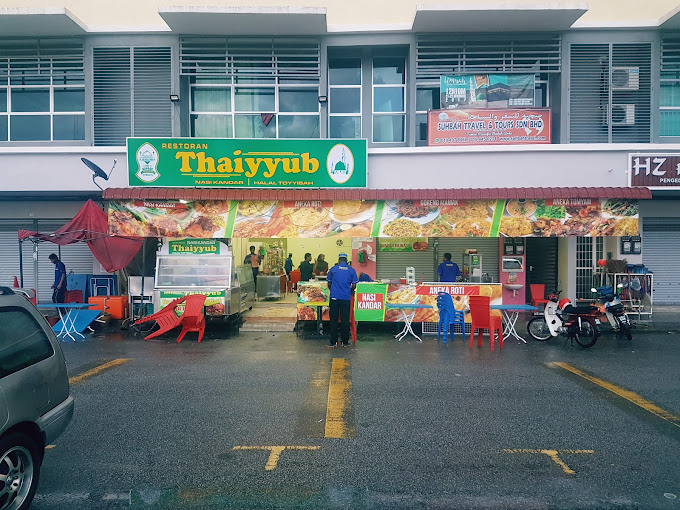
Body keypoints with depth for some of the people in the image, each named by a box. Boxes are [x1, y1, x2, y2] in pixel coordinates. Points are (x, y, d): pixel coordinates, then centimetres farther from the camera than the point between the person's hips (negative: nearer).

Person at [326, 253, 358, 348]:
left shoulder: (333, 269, 5)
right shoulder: (351, 270, 4)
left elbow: (329, 284, 10)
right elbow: (354, 285, 4)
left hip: (334, 297, 0)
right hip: (346, 298, 0)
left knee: (333, 319, 4)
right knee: (345, 320, 6)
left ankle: (333, 342, 6)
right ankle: (345, 342, 11)